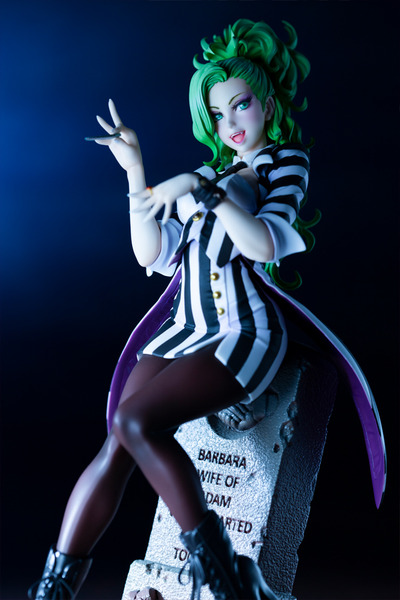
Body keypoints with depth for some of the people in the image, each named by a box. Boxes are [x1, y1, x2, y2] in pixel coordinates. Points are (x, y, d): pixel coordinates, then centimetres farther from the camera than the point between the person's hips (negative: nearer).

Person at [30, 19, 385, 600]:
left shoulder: (286, 162, 6)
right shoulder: (208, 172, 21)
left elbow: (264, 245, -12)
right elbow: (152, 254, 13)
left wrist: (203, 189, -17)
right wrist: (136, 174, 6)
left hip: (244, 329, -5)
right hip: (182, 328, 5)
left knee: (135, 420, -26)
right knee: (117, 447, -10)